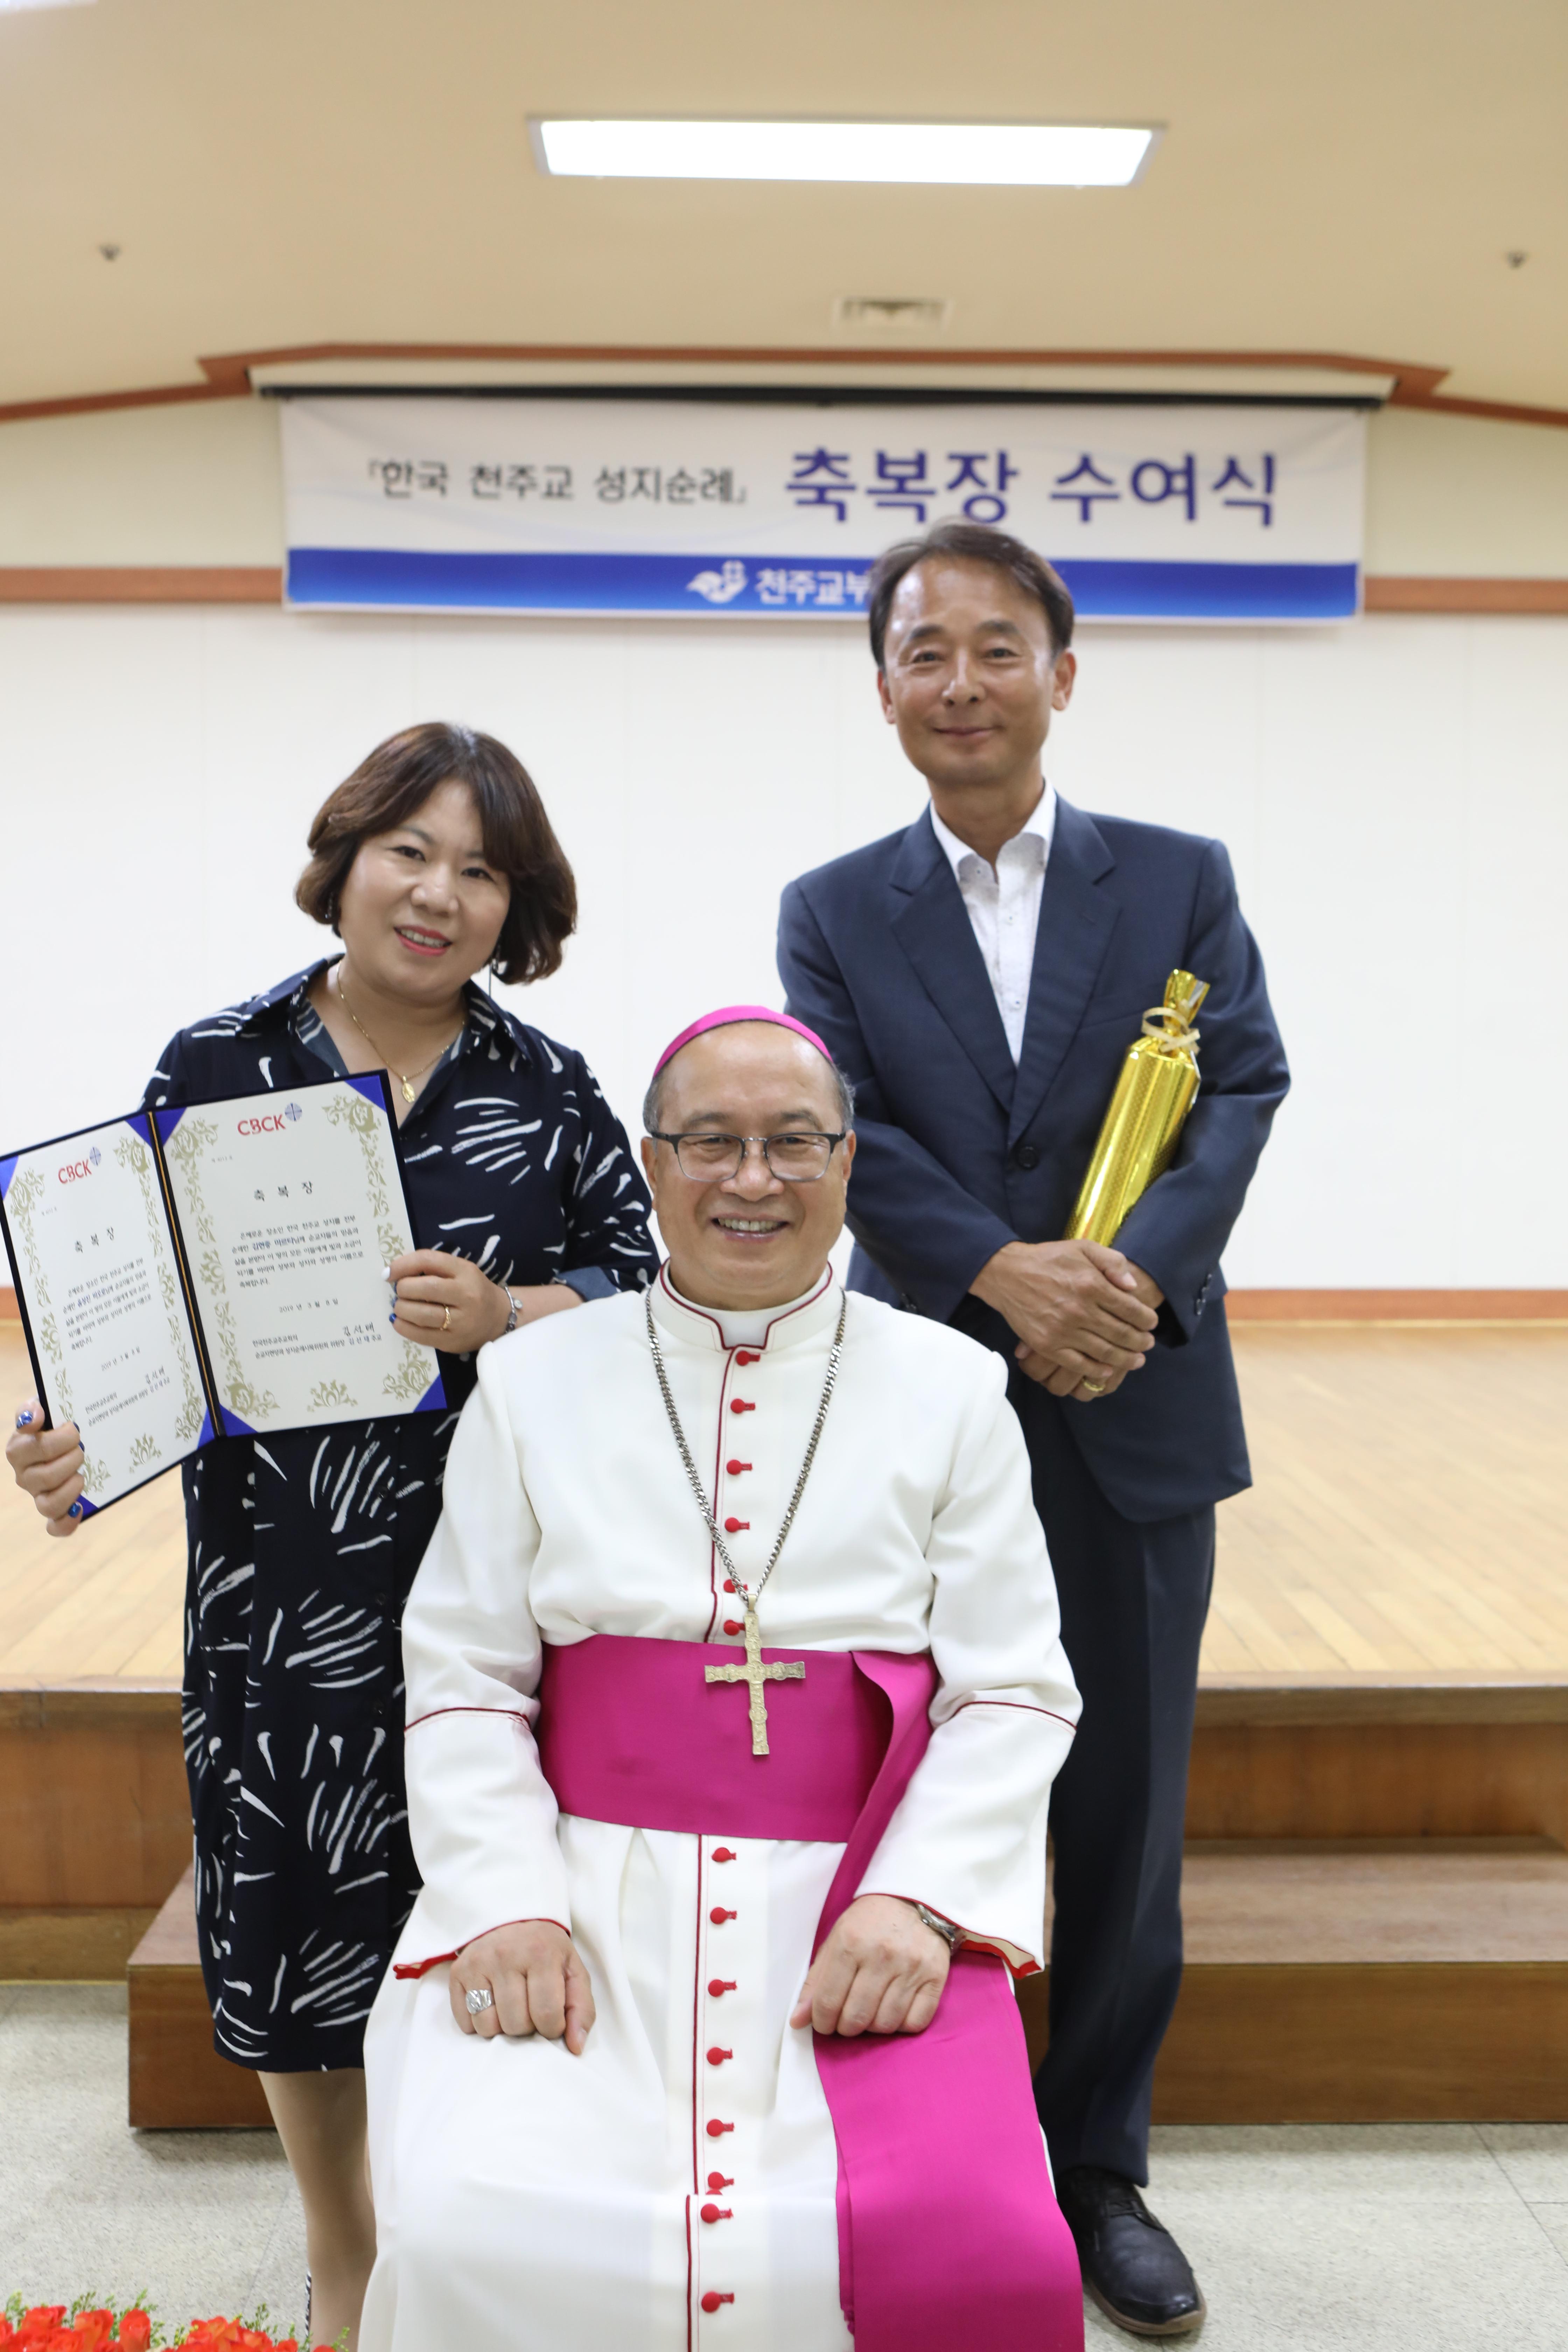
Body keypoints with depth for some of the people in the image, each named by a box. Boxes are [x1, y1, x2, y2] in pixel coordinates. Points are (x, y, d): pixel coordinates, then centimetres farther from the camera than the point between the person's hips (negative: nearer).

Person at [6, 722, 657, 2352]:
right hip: (281, 1590, 1)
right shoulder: (214, 1070, 1)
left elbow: (645, 1294, -1)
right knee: (296, 1910, 12)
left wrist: (505, 1318, -19)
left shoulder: (545, 1091, 1)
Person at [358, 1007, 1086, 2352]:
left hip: (861, 1902, 0)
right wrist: (505, 1903, -9)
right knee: (473, 2231, -22)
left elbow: (1014, 1690, 2)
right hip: (587, 1888, 1)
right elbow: (463, 1683, 5)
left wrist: (917, 1901, -12)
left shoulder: (951, 1390, 6)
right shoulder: (533, 1382, 8)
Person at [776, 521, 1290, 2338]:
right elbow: (840, 1126, -8)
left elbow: (1244, 1088, -5)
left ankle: (1099, 2166, 33)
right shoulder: (833, 911, 5)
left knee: (1127, 1815, 12)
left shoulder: (1180, 882, 5)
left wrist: (1139, 1267, -23)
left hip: (1137, 1419, 1)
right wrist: (1005, 1271, -22)